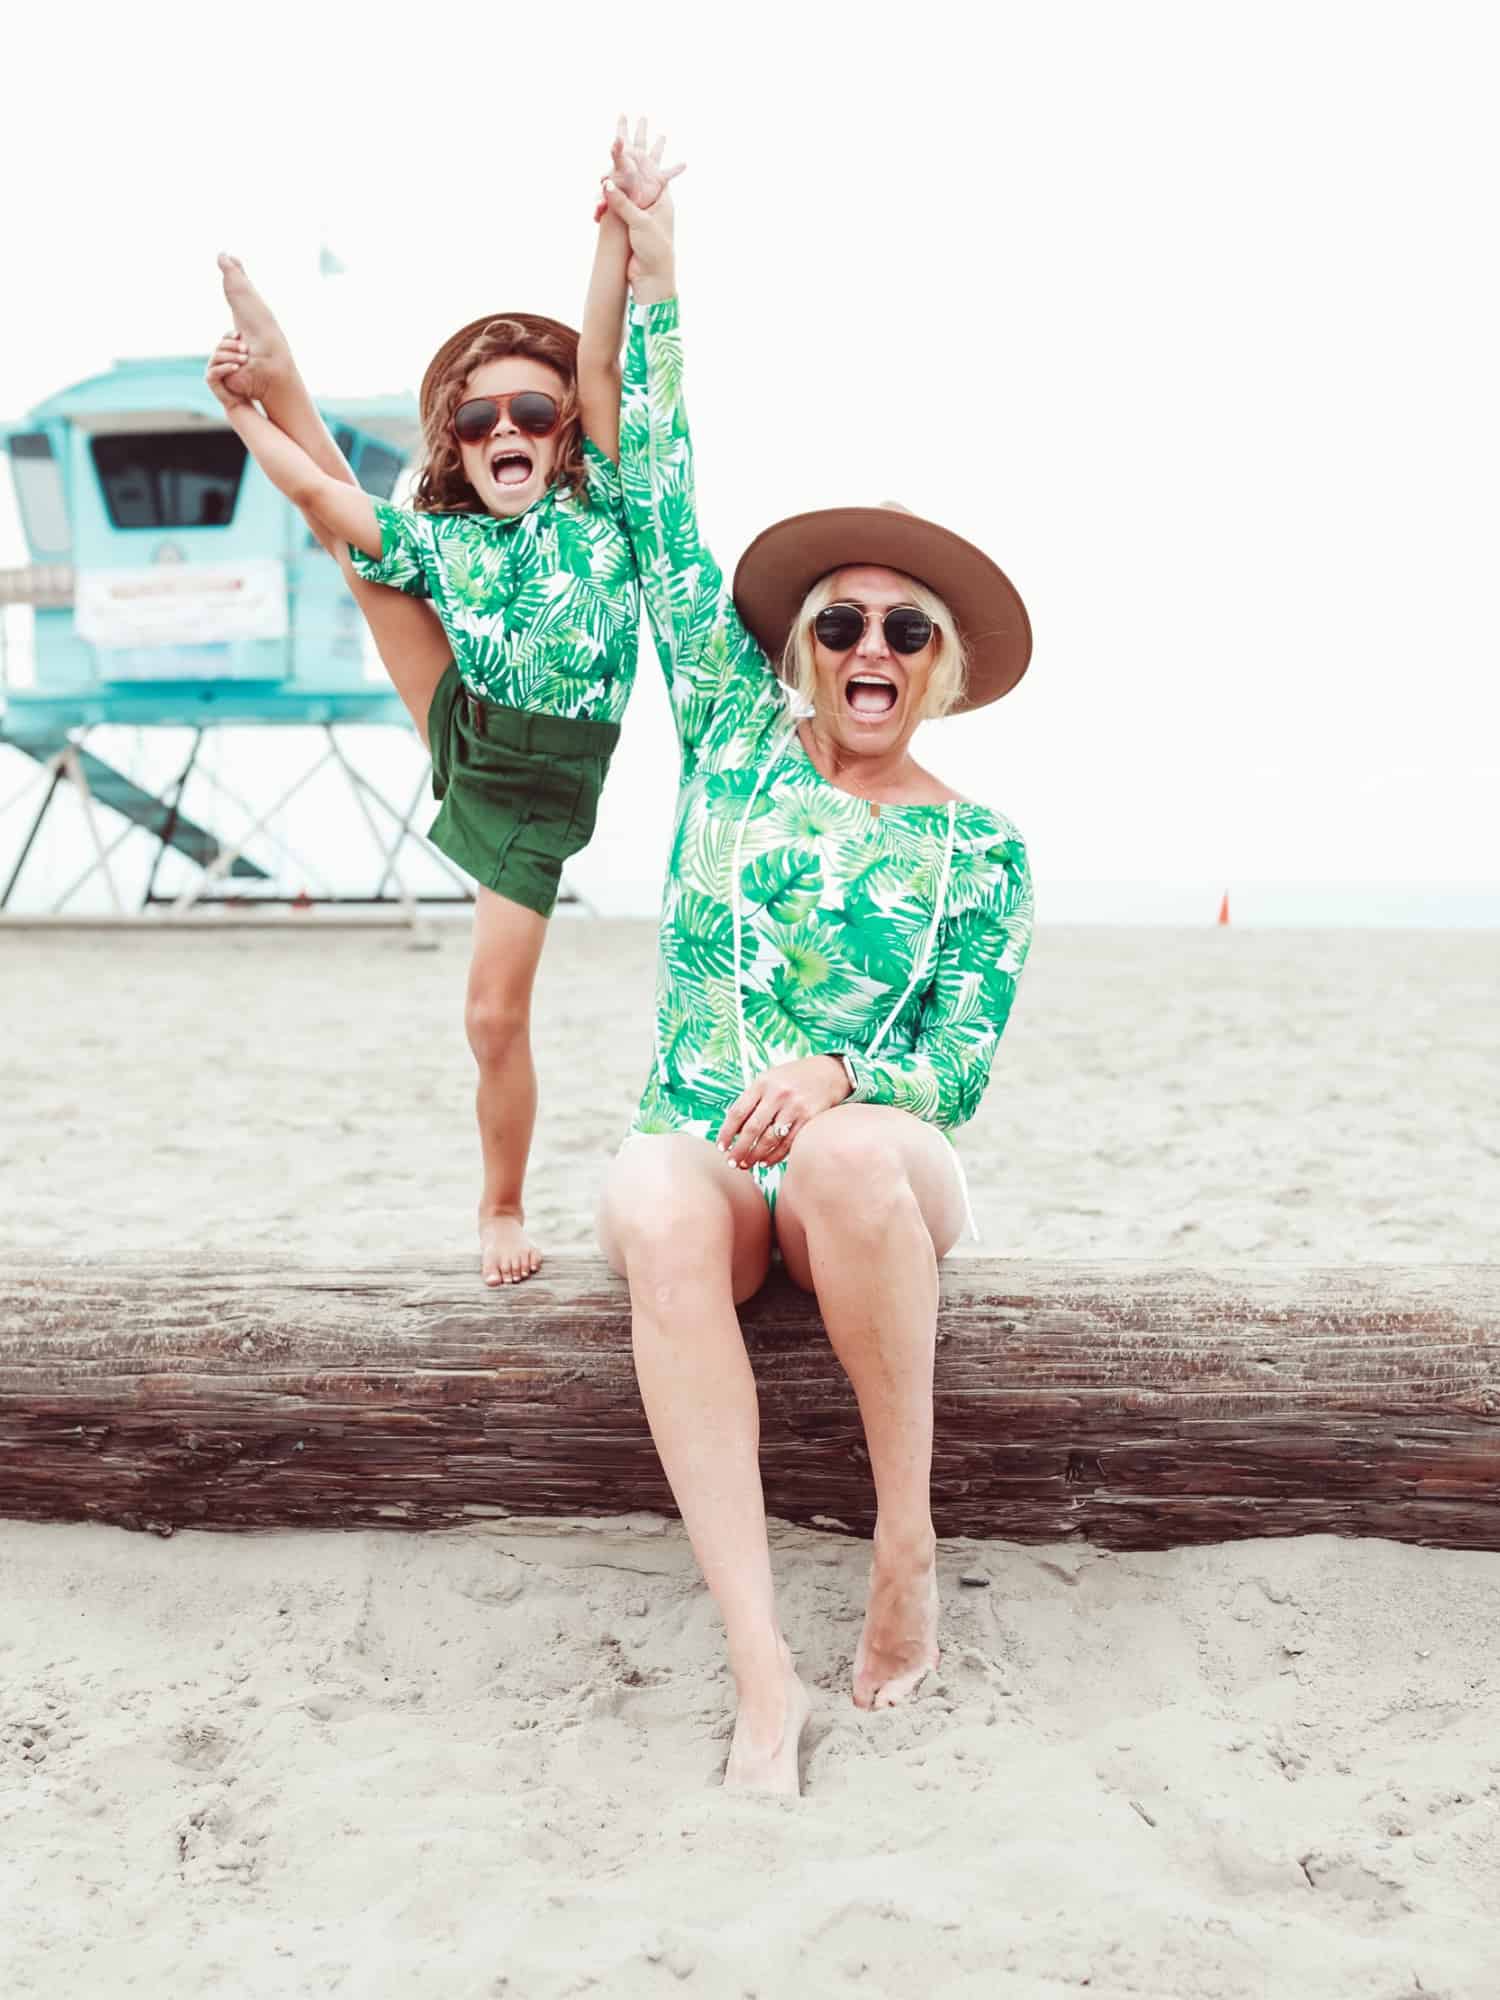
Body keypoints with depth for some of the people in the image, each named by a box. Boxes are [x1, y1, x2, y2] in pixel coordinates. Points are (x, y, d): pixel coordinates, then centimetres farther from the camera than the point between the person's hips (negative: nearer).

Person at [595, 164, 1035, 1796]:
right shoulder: (739, 739, 11)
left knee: (848, 1158, -38)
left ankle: (908, 1537, -21)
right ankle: (762, 1668, -40)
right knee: (652, 1205, -36)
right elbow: (666, 524, 9)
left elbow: (960, 1066, -2)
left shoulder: (980, 852, 7)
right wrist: (654, 288, 8)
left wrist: (836, 1075, -23)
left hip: (876, 1159, -1)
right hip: (705, 1149, 1)